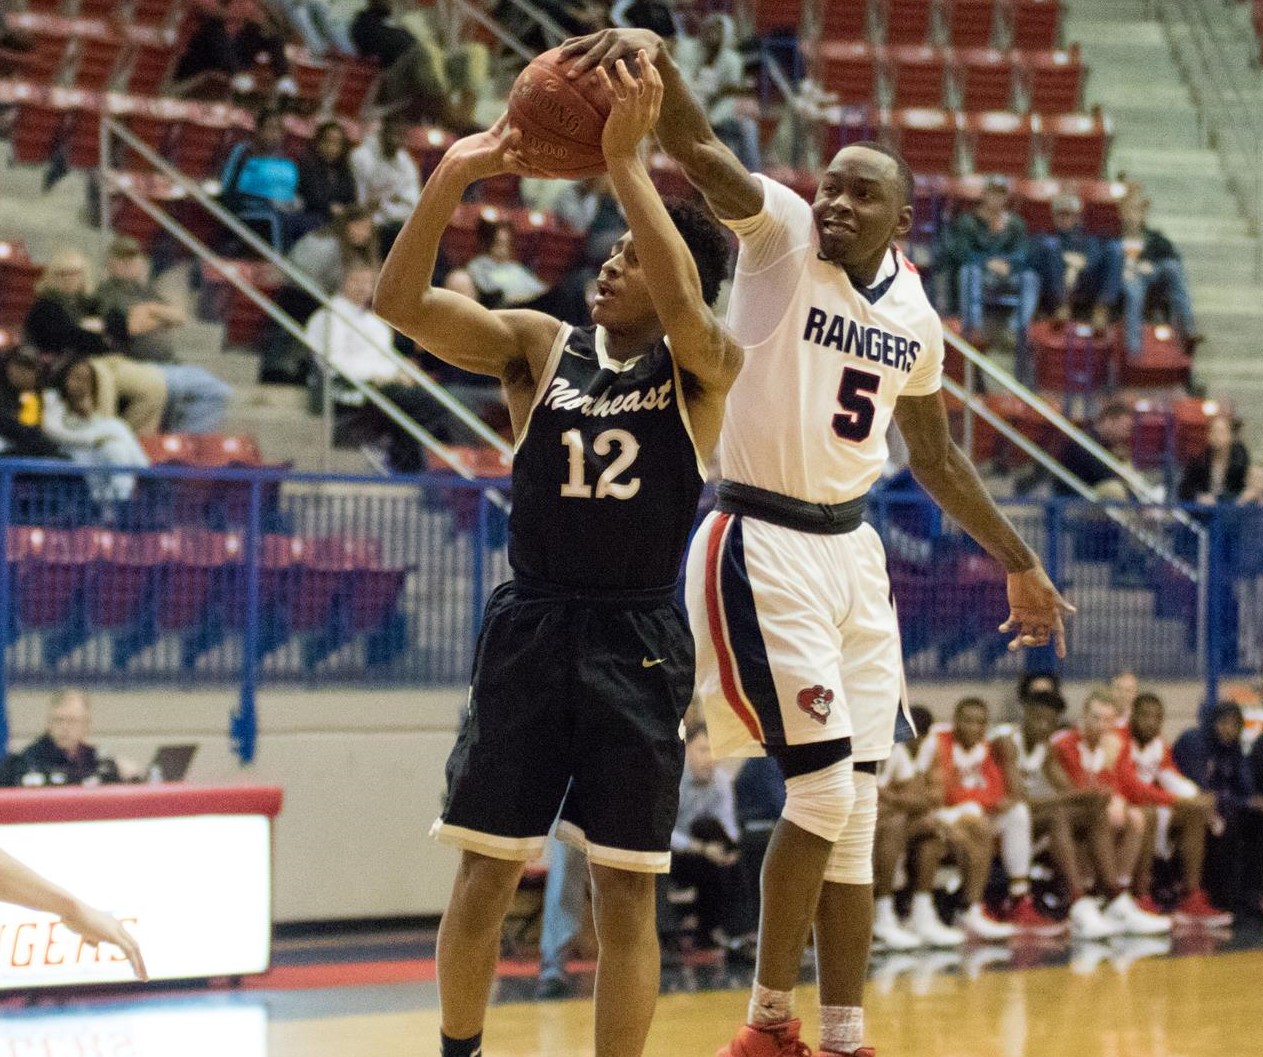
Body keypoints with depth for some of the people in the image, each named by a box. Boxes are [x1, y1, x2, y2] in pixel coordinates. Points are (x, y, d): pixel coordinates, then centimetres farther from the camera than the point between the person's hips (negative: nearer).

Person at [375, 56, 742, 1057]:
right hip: (531, 627, 2)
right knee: (484, 872, 6)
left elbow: (683, 301, -26)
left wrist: (626, 160, -27)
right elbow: (402, 302, -7)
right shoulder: (539, 346, 5)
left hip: (638, 642, -2)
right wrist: (451, 179, -21)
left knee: (626, 893, 1)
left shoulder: (705, 366, -2)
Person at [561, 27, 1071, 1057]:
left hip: (851, 549, 6)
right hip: (764, 545, -6)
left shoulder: (914, 314, 9)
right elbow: (699, 148, -27)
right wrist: (654, 55, -46)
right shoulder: (782, 233, -7)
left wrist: (1018, 562, 26)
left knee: (855, 812, 6)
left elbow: (936, 456, 23)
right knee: (824, 787, -12)